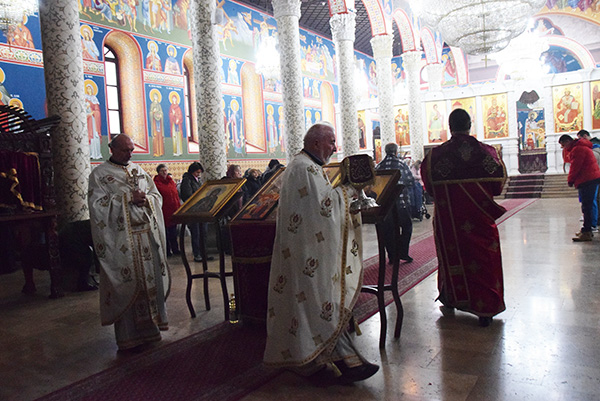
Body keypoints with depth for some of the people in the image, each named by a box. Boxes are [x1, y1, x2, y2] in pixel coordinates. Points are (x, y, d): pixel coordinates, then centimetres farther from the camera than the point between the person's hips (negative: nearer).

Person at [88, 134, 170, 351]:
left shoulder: (138, 170, 15)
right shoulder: (99, 174, 0)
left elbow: (157, 195, 15)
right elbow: (98, 204, -11)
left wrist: (145, 199, -6)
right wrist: (129, 199, -15)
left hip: (147, 235, 5)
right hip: (122, 239, -5)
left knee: (151, 279, 8)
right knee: (127, 284, -3)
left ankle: (150, 325, 22)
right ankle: (130, 335, 7)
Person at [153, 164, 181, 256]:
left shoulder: (171, 181, 11)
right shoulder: (156, 183, -10)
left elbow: (176, 195, 14)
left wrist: (179, 208, 11)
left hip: (174, 211, 6)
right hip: (164, 212, -6)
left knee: (173, 232, 14)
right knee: (165, 232, 5)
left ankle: (175, 249, 24)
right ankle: (167, 251, 15)